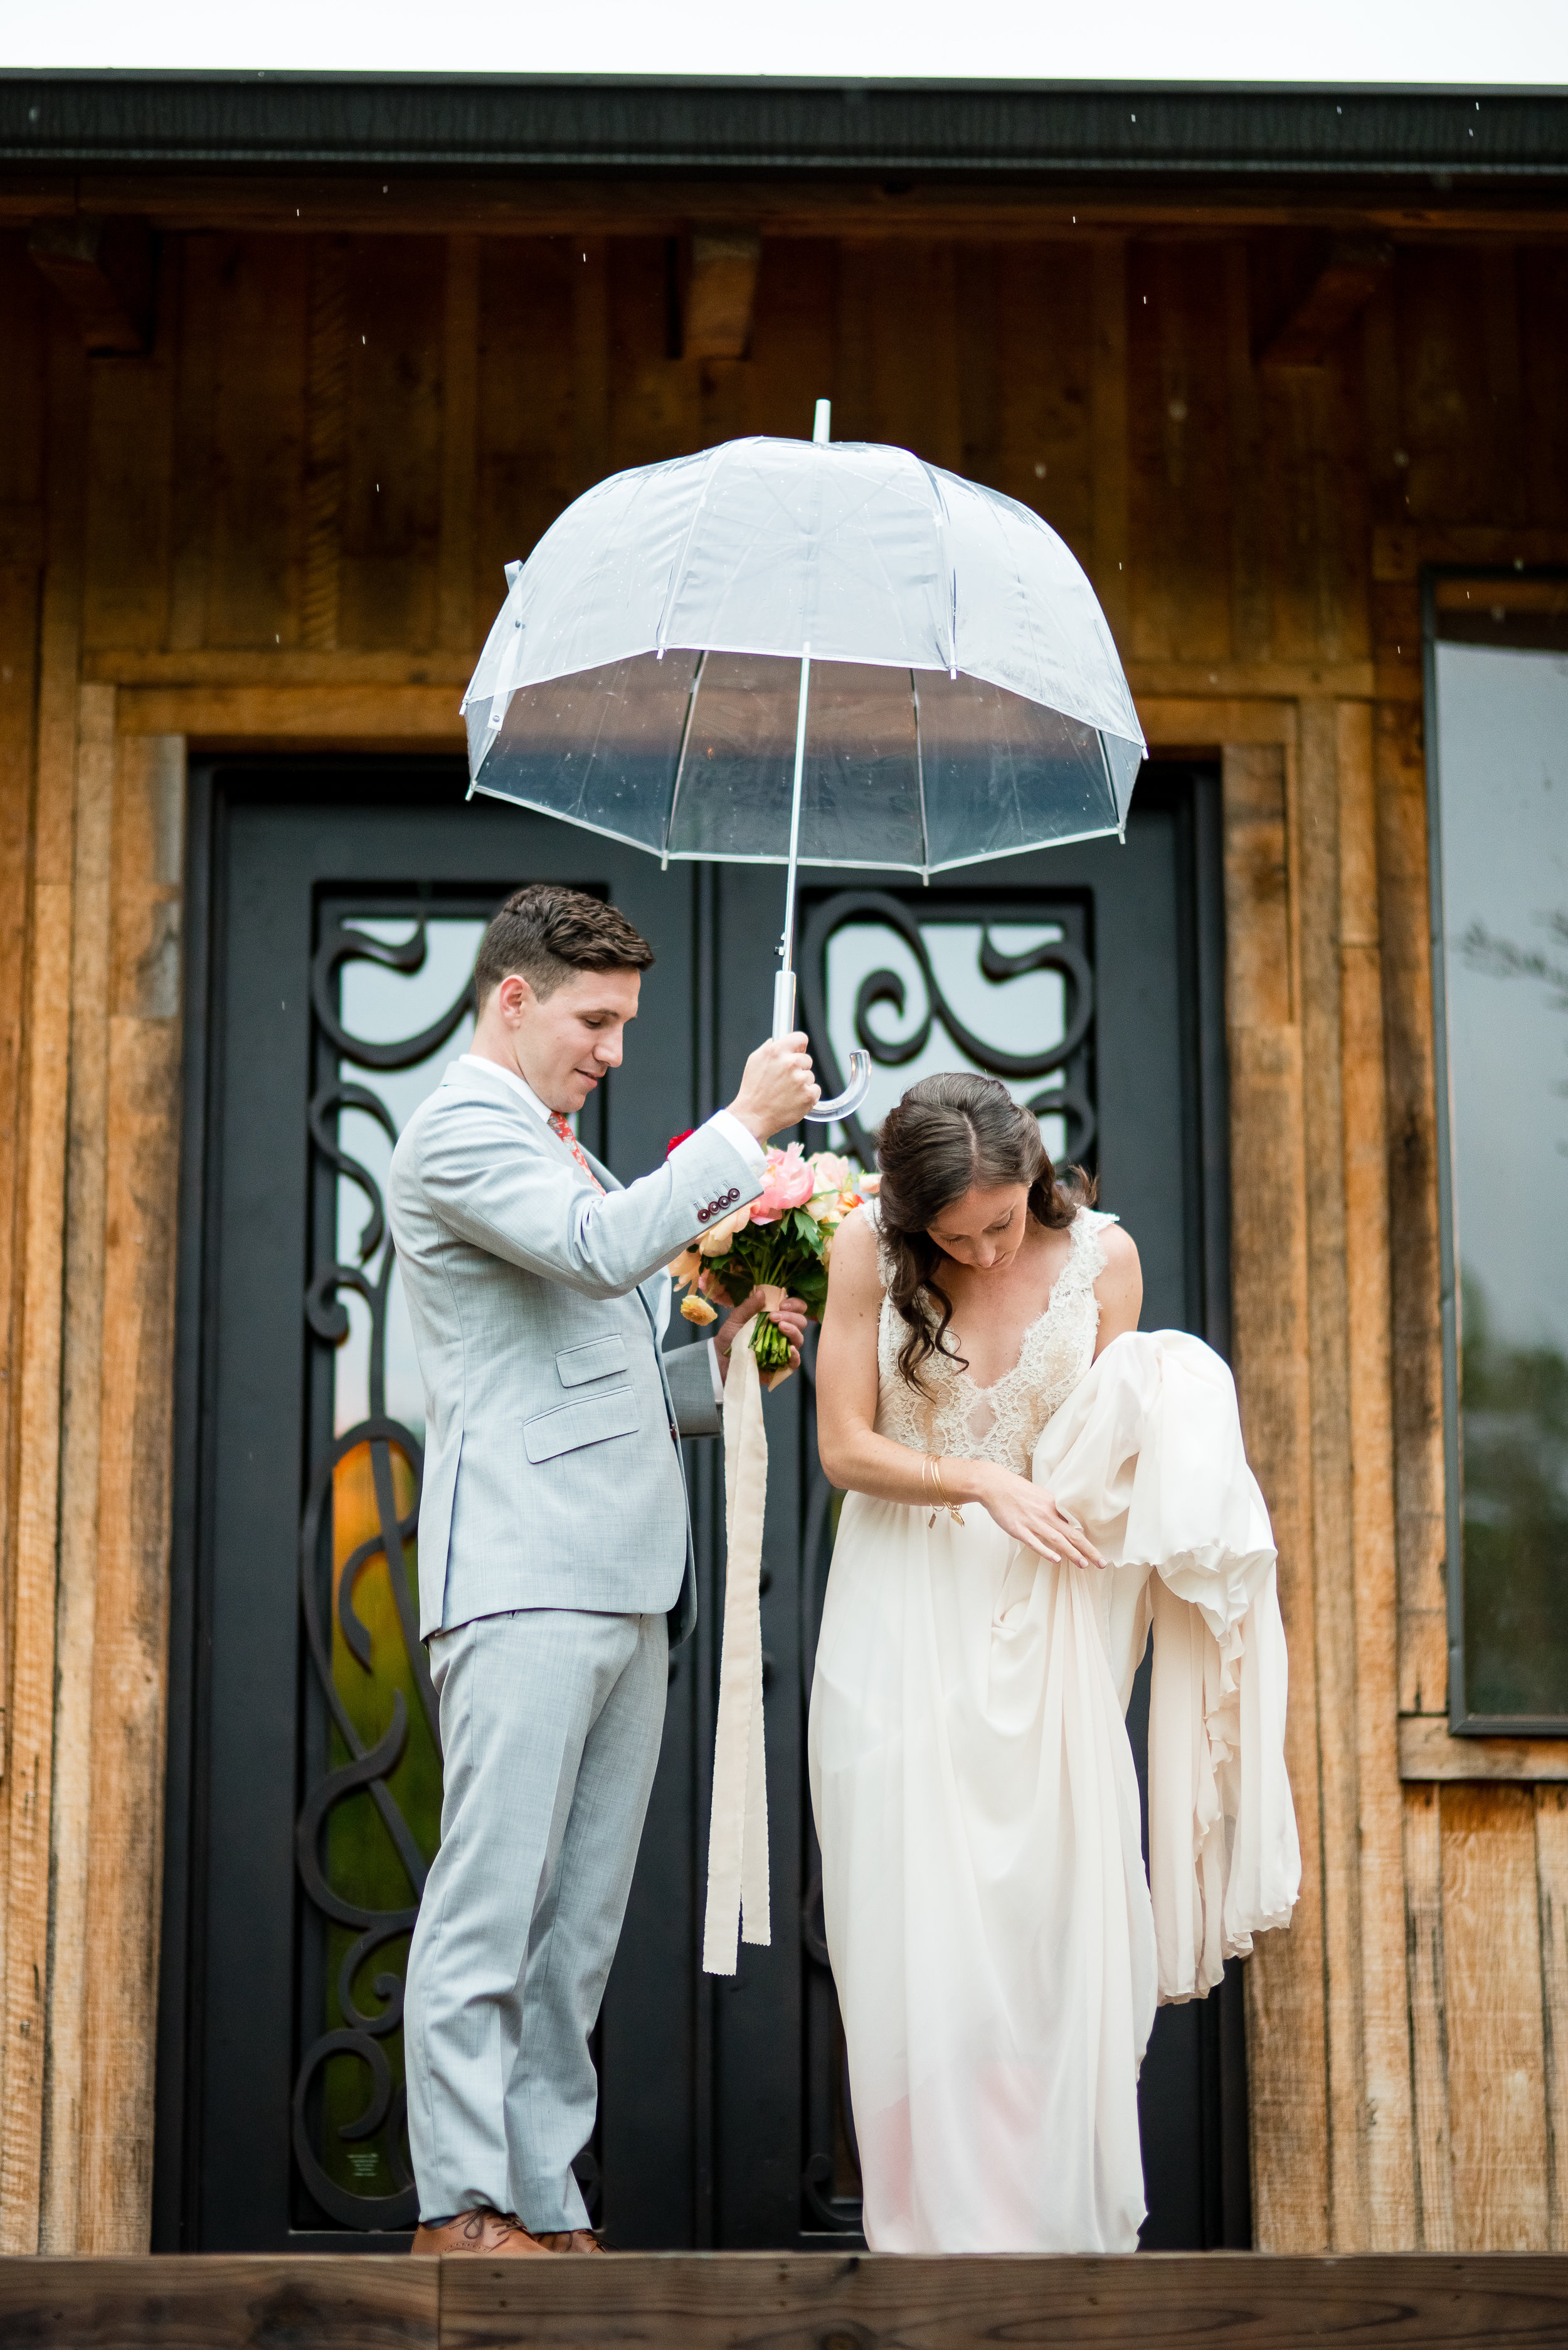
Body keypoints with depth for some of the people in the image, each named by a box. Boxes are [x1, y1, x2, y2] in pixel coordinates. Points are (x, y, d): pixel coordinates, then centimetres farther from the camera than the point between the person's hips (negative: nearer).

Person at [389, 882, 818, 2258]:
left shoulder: (563, 1161, 26)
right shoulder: (461, 1132, -2)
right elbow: (606, 1250, -20)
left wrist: (717, 1364, 10)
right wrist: (744, 1126, -11)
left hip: (623, 1583, 9)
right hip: (524, 1577, -9)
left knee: (581, 1923, 6)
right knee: (492, 1905, -9)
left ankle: (547, 2207, 9)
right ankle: (463, 2209, -6)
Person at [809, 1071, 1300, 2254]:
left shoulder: (1102, 1254, -2)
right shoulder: (869, 1249, -6)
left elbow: (1114, 1454, 7)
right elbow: (846, 1448, -4)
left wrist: (1161, 1416, -15)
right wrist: (983, 1481, -17)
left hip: (1045, 1620, 1)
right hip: (908, 1613, -1)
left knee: (1054, 1906, -4)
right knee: (918, 1917, -3)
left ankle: (1061, 2211, 4)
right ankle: (938, 2213, 4)